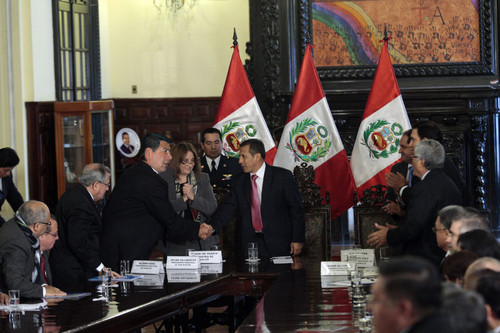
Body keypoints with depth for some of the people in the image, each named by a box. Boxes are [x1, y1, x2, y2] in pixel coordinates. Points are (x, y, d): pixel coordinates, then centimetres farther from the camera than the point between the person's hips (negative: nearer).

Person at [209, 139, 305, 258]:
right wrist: (211, 227, -12)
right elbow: (229, 208, 4)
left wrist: (297, 240, -7)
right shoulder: (239, 181, 9)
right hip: (250, 243, 3)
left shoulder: (283, 176, -4)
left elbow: (297, 209, -3)